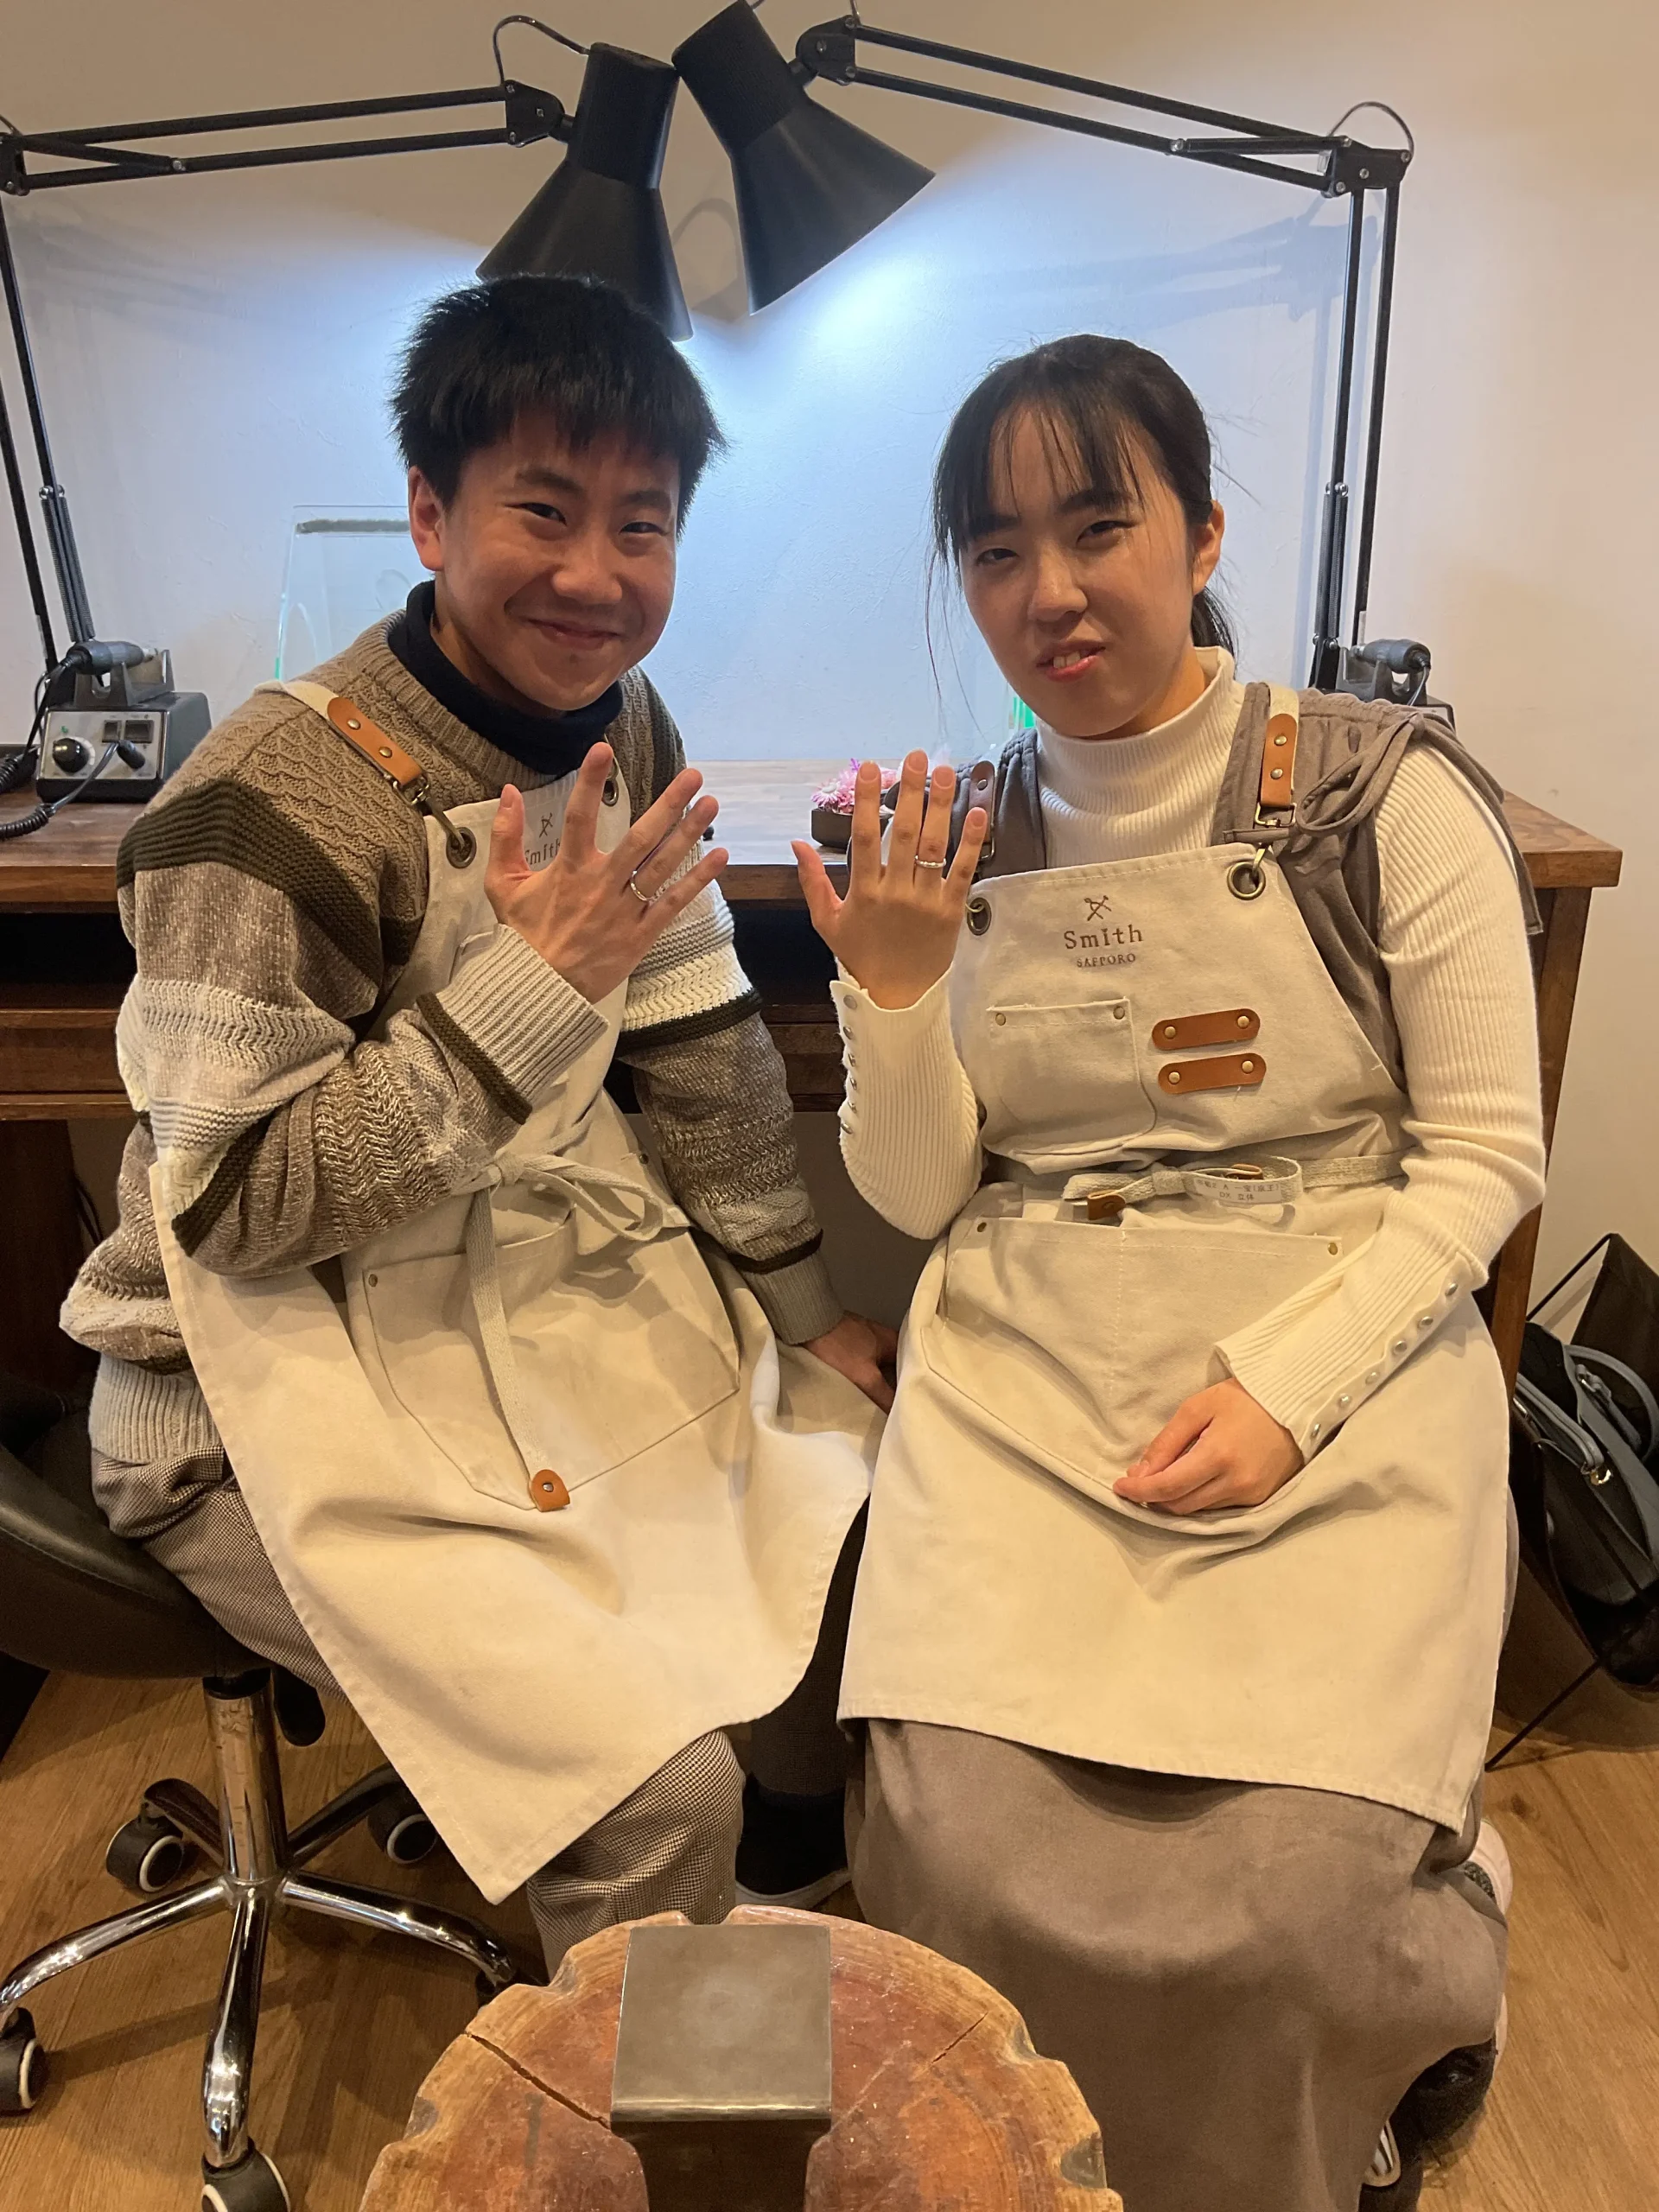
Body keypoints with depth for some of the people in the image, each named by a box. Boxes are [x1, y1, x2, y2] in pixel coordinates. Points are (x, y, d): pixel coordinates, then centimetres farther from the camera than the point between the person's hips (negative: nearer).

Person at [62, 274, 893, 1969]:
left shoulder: (622, 731, 1)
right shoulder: (272, 813, -23)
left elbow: (702, 1049, 6)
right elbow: (230, 1210, -20)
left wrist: (804, 1308, 7)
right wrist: (530, 988, -28)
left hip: (557, 1283, 7)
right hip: (281, 1394, -7)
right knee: (659, 1781, -18)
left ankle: (819, 1906, 35)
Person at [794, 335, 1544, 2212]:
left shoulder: (1386, 789, -3)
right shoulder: (955, 841, 6)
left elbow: (1485, 1152, -3)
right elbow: (919, 1198, 6)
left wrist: (1287, 1387, -16)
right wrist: (893, 992, -12)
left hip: (1342, 1364, -2)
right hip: (1024, 1376, 3)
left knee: (1287, 1880, -16)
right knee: (964, 1845, -15)